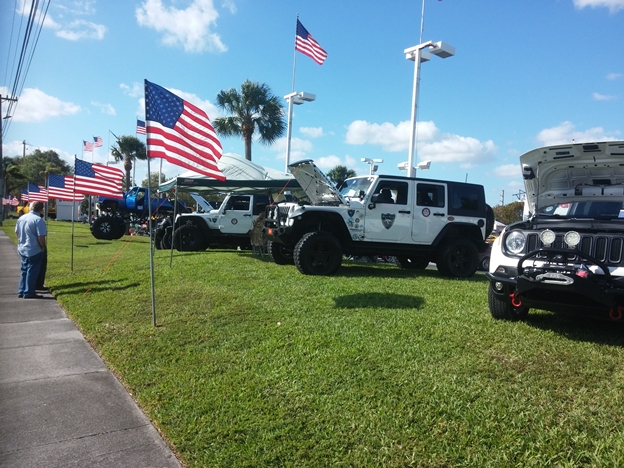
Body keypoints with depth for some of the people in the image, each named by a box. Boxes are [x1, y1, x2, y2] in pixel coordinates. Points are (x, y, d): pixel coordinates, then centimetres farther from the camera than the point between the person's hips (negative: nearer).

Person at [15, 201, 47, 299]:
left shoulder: (21, 218, 6)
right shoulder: (38, 220, -19)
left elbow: (17, 232, 15)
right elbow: (41, 237, -22)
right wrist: (43, 247, -7)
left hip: (22, 249, 8)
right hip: (34, 251, -8)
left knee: (24, 271, 17)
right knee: (32, 272, 1)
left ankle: (21, 291, 23)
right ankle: (29, 293, 6)